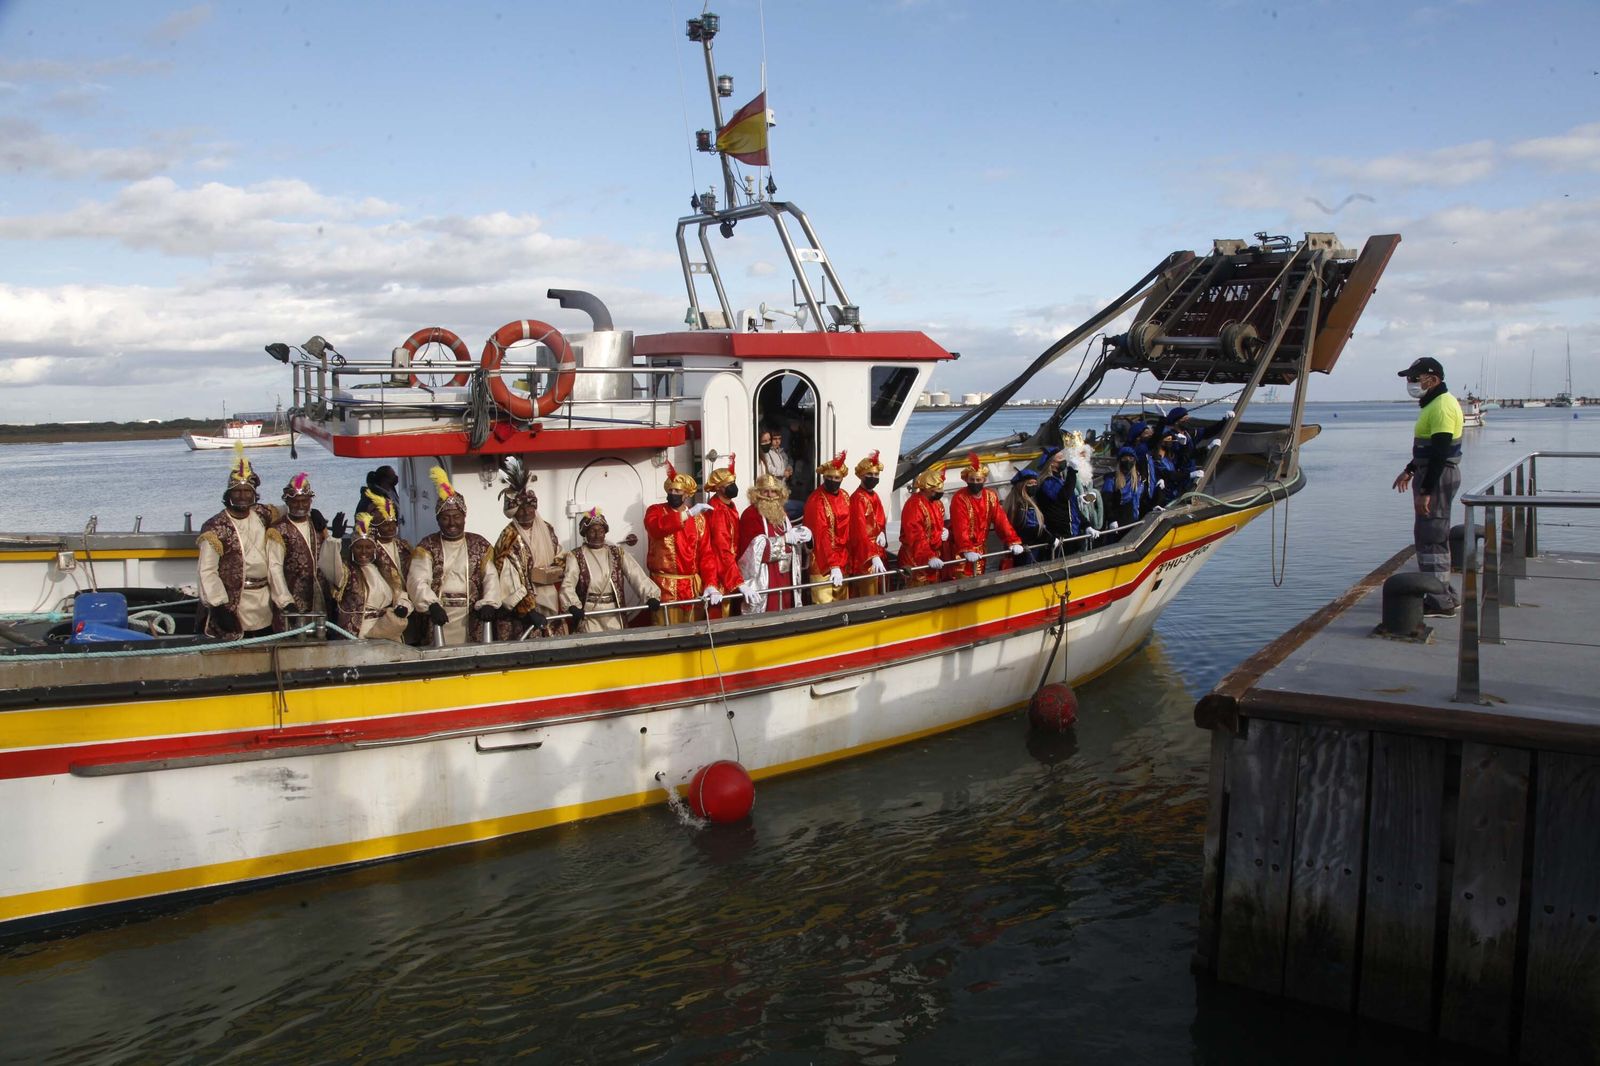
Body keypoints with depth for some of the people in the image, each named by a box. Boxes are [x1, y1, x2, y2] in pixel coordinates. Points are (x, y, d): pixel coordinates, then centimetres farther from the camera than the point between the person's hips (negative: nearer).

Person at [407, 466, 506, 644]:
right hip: (439, 616, -1)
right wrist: (431, 605, -26)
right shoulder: (427, 546, 5)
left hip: (471, 619, 1)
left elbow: (491, 578, 1)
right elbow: (417, 580, -8)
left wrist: (488, 604, -17)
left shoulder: (480, 545, 10)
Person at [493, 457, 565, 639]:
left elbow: (560, 560, 15)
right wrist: (528, 609, -27)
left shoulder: (546, 529, 5)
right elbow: (508, 581, -21)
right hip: (520, 610, -6)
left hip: (548, 602, 6)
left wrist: (547, 574, -5)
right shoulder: (509, 537, -14)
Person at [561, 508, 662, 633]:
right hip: (588, 616, -2)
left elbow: (636, 575, -6)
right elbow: (568, 584, -14)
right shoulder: (576, 556, 1)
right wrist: (573, 606, -33)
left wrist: (651, 596, -23)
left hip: (614, 616, 2)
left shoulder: (617, 553, 7)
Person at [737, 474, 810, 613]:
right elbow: (756, 546, -21)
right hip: (763, 581, -7)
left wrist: (801, 535, 1)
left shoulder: (782, 513, 15)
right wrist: (785, 538, -18)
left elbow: (791, 539, 24)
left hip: (785, 577, 8)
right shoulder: (750, 514, -9)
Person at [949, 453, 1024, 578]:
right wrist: (967, 550, -37)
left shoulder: (991, 496, 0)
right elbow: (960, 527, -25)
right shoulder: (960, 499, -16)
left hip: (980, 549, 5)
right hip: (961, 550, -5)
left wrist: (1013, 541, -14)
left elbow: (1001, 520, -3)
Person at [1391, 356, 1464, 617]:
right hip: (1432, 474, 11)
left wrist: (1425, 492, -26)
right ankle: (1444, 595, 24)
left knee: (1430, 538, -9)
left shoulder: (1442, 407, -18)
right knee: (1435, 537, 16)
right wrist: (1410, 471, 30)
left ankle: (1440, 602, -6)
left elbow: (1440, 453, -24)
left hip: (1439, 477, -11)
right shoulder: (1434, 403, 15)